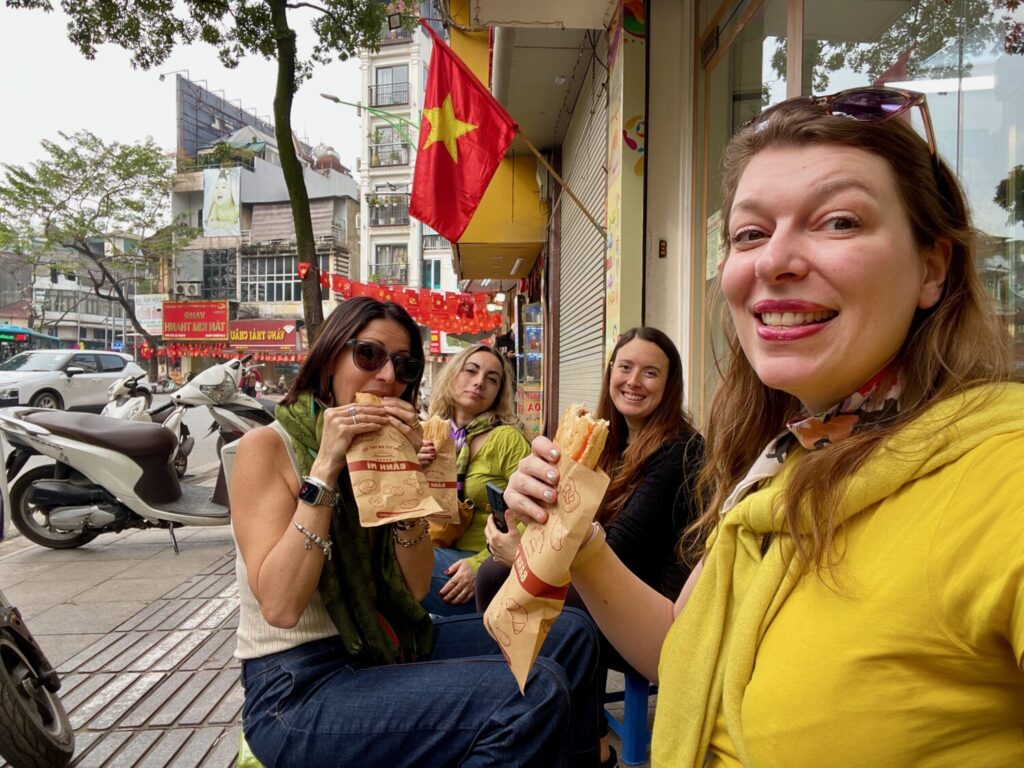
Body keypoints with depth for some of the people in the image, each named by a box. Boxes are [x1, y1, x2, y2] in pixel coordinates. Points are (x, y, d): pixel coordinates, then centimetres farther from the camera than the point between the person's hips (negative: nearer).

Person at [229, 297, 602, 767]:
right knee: (534, 693, -26)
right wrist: (324, 468, -23)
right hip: (296, 691, -7)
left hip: (382, 648, 7)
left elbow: (416, 587, 0)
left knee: (571, 636, 3)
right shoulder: (267, 446, -10)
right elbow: (279, 606, -21)